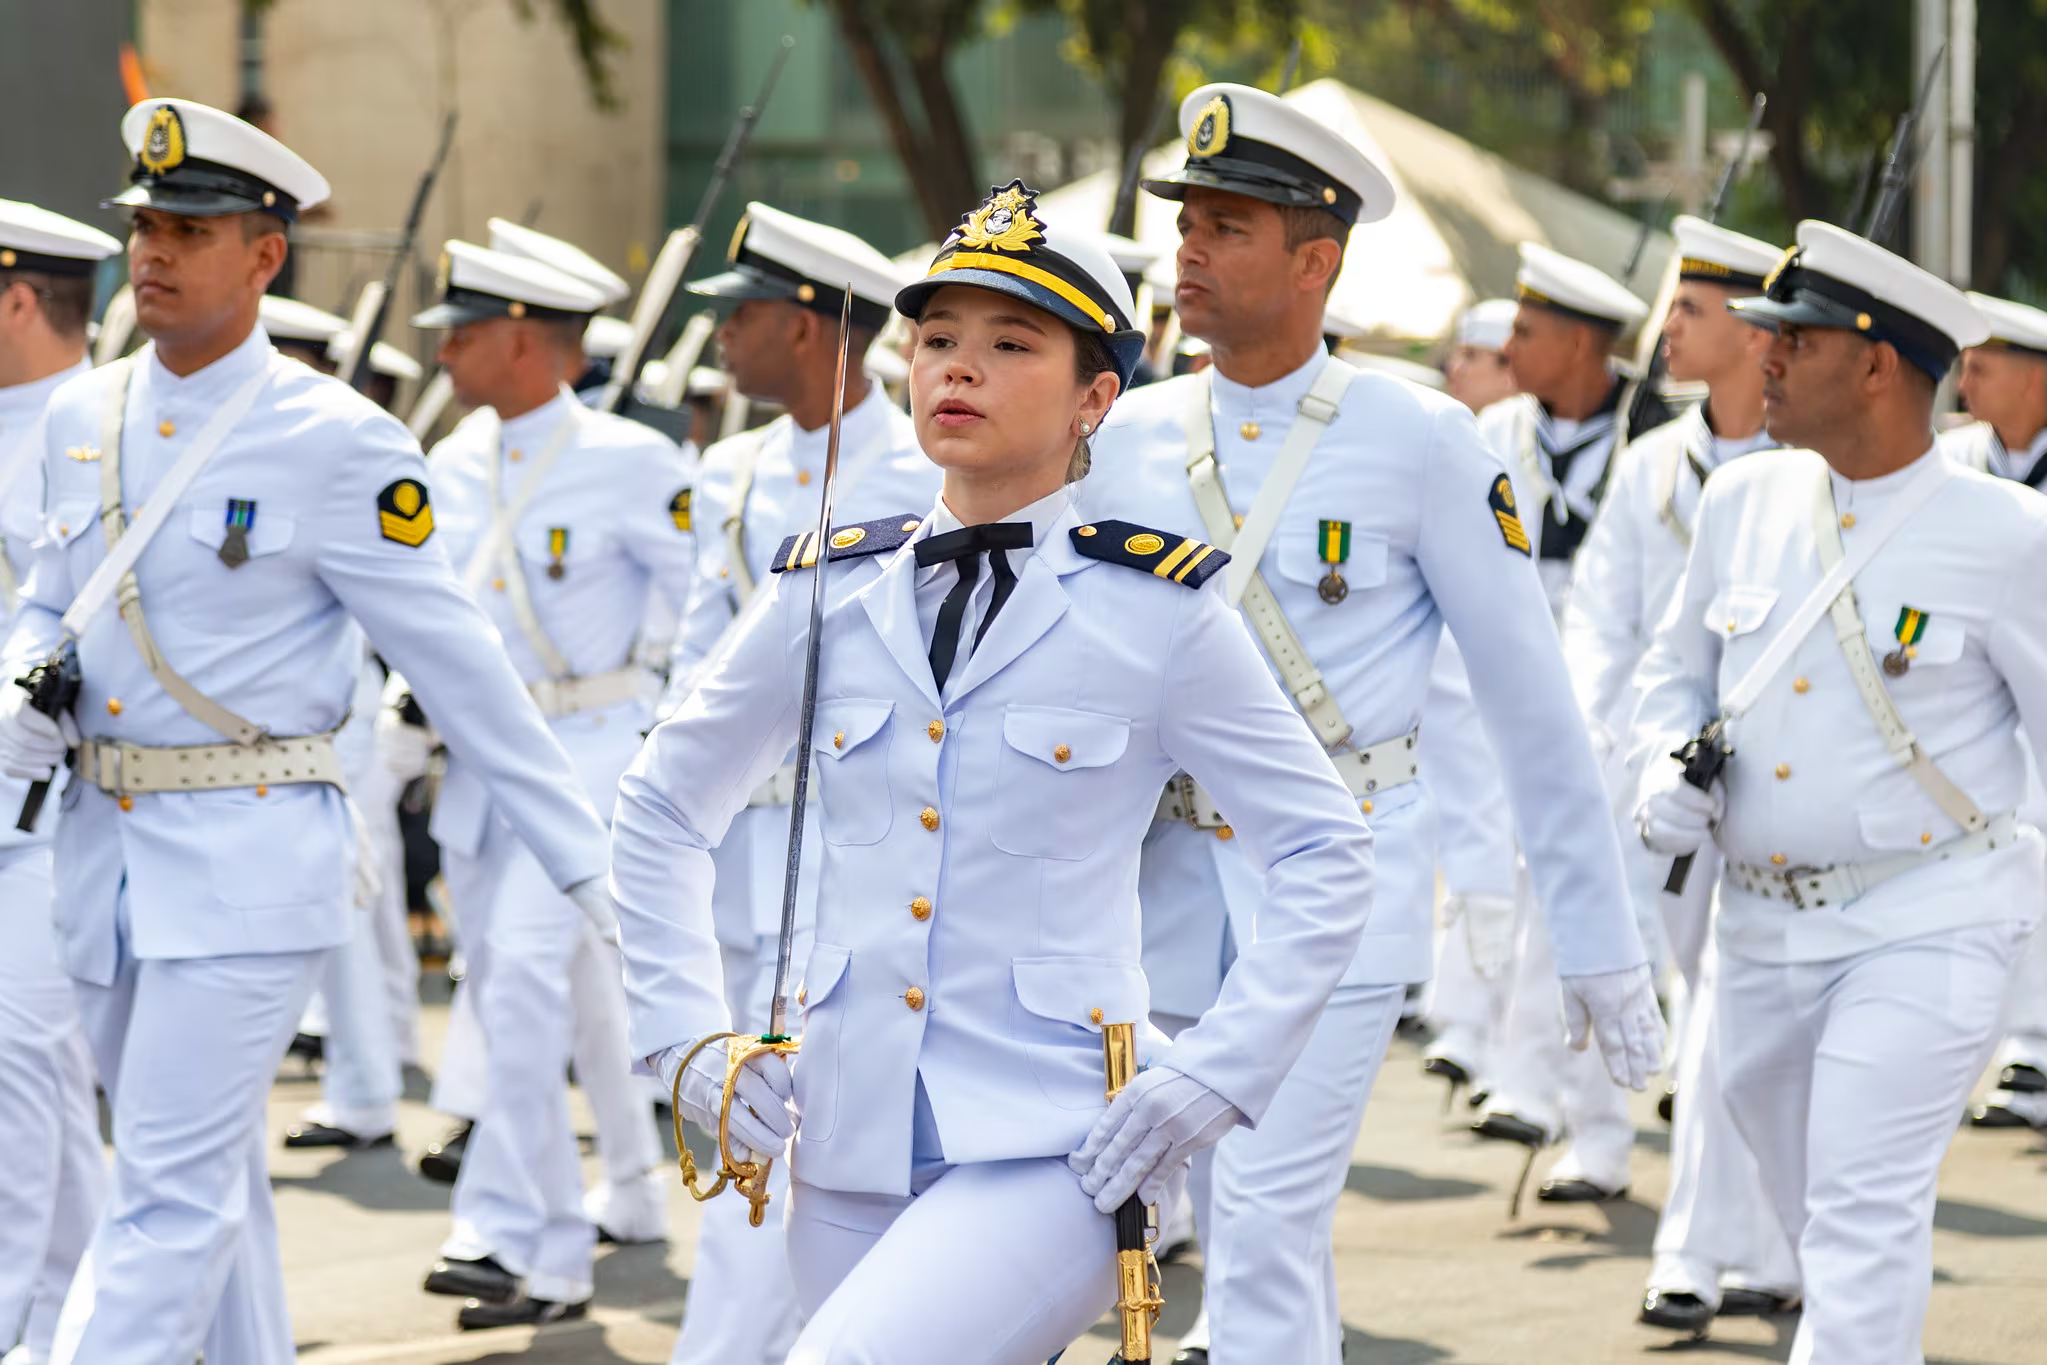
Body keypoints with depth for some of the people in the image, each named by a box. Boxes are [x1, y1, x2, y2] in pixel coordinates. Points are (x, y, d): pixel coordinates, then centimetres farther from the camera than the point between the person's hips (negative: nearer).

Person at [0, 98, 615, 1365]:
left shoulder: (337, 441, -10)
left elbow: (455, 657, -7)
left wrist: (584, 853, -6)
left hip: (251, 862, -7)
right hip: (108, 846, 7)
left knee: (168, 1199, -10)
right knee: (214, 1181, 17)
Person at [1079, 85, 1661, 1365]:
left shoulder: (1421, 440, -8)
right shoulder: (1135, 437, 5)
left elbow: (1533, 697, -4)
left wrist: (1603, 942, -2)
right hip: (1184, 878, 5)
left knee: (1267, 1223, -16)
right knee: (1249, 1232, 13)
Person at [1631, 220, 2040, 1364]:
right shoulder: (1744, 502, 4)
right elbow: (1678, 666, 17)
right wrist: (1667, 772, -2)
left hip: (1927, 922, -6)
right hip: (1767, 925, 6)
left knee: (1865, 1211, -15)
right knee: (1813, 1209, 19)